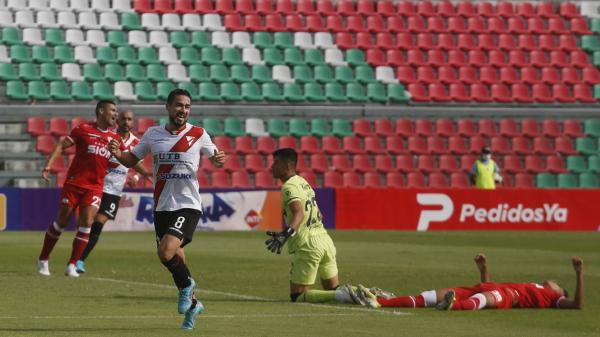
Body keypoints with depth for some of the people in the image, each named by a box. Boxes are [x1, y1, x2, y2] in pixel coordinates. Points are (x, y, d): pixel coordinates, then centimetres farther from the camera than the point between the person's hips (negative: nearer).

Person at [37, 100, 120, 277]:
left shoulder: (114, 138, 6)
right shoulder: (84, 130, -5)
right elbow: (61, 146, -3)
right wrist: (48, 166, -13)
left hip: (94, 187, 3)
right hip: (74, 183, -3)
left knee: (86, 223, -12)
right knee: (61, 222, 4)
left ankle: (72, 266, -4)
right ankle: (43, 260, 20)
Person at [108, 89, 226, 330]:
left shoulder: (198, 135, -3)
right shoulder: (153, 134, 5)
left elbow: (214, 156, 10)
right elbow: (132, 160, 14)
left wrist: (219, 160, -15)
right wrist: (117, 154, -8)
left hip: (188, 206, -4)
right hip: (161, 207, 4)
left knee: (166, 252, -23)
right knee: (175, 259, 10)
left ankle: (186, 285, 5)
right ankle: (192, 304, 31)